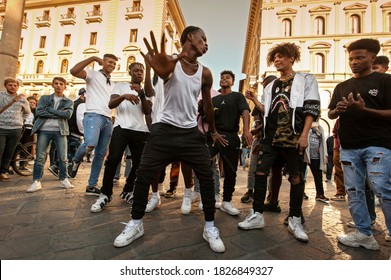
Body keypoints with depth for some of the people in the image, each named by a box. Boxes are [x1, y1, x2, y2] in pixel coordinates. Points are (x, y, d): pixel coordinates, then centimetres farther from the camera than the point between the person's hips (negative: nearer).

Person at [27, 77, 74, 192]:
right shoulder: (44, 98, 14)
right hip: (44, 130, 0)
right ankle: (36, 182, 7)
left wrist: (49, 109, -7)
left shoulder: (69, 102, 13)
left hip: (60, 131, 0)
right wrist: (58, 114, -8)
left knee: (63, 157, -2)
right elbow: (38, 112, -2)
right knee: (40, 157, 0)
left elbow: (68, 114, -6)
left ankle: (64, 180, 10)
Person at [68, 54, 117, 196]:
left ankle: (92, 185, 12)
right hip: (94, 115, -6)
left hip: (108, 119, 7)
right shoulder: (92, 74, 7)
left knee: (101, 154, 4)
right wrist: (93, 58, -8)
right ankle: (75, 161, 3)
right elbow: (73, 71, -12)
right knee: (90, 143, -31)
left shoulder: (113, 84, 26)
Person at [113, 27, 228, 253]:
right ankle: (136, 224, 20)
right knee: (144, 175, -2)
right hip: (166, 129, -2)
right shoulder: (170, 61, -4)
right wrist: (155, 65, -56)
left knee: (207, 177, -2)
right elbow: (162, 71, -30)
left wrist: (214, 132, 25)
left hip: (191, 132, 3)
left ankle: (210, 227, 16)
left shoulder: (205, 73, 6)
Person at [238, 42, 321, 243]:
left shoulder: (306, 80, 6)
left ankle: (295, 221, 17)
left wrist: (304, 135, -13)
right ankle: (257, 215, 7)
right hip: (271, 137, 4)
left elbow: (312, 109, -4)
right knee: (260, 172, -2)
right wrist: (253, 99, 5)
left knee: (296, 177, 3)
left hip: (294, 138, -4)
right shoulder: (271, 85, 19)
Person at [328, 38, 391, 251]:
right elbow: (330, 114, 14)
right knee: (353, 191, 5)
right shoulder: (342, 87, 16)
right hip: (349, 147, 5)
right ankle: (364, 234, 15)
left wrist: (365, 110, -19)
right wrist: (337, 109, -8)